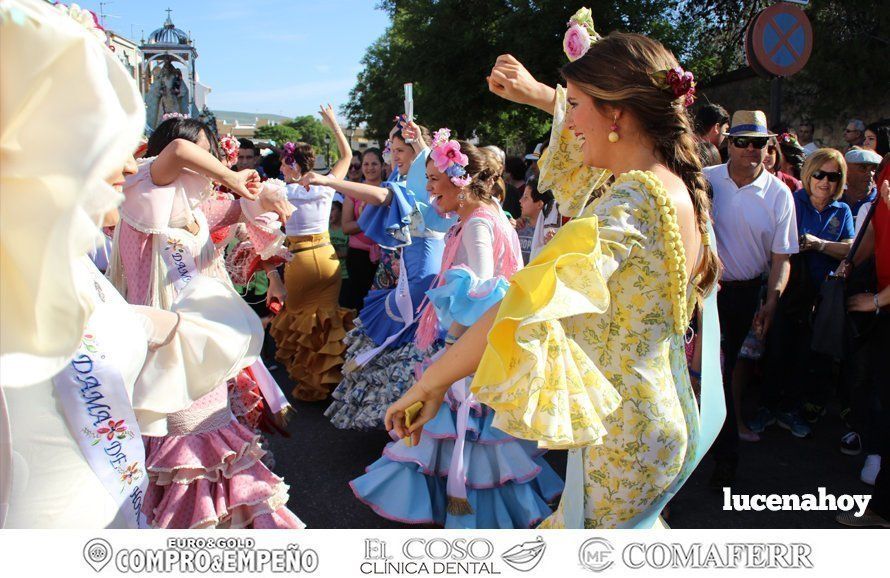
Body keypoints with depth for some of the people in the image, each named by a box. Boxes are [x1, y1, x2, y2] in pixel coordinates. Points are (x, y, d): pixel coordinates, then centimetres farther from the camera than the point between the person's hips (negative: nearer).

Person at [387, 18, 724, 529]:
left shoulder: (631, 204, -28)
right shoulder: (676, 181, 0)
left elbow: (524, 307, -35)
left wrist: (430, 383, -27)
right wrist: (537, 93, 22)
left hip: (622, 432, -9)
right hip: (662, 412, 9)